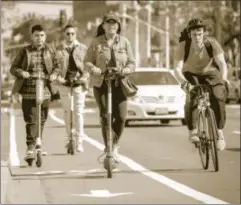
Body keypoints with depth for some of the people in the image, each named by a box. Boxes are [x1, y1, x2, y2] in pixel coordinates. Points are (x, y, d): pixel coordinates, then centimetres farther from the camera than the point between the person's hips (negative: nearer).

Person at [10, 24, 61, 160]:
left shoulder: (50, 51, 7)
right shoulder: (24, 52, 3)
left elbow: (56, 66, 9)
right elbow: (14, 68, 5)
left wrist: (54, 75, -12)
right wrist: (21, 72, -16)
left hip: (45, 91, 2)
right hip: (28, 92, -2)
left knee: (42, 120, 11)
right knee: (31, 120, -10)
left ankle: (37, 144, 29)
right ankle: (30, 148, -9)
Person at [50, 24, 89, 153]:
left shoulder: (82, 48, 5)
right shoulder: (59, 49, 6)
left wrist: (85, 77, -12)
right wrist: (56, 76, -15)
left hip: (79, 83, -1)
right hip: (64, 82, 2)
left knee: (79, 112, -7)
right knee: (67, 111, 8)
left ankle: (79, 141, -6)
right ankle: (69, 137, 21)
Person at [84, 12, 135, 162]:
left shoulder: (124, 42, 5)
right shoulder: (96, 42, 2)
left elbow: (132, 63, 5)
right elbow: (88, 61, 3)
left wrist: (123, 71, -15)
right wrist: (95, 70, -18)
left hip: (119, 83, 1)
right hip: (101, 83, -1)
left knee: (121, 117, -7)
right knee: (105, 116, -4)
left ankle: (115, 145, 16)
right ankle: (108, 149, 6)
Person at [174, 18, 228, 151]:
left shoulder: (212, 43, -25)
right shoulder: (183, 46, -25)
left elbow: (222, 62, -30)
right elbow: (177, 69, -31)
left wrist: (224, 78, -49)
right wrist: (184, 82, -50)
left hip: (210, 73, 0)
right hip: (191, 75, 0)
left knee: (219, 96, -25)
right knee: (191, 99, -28)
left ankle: (219, 132, -14)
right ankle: (193, 131, -14)